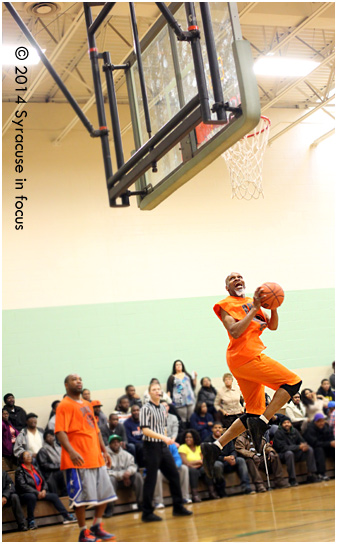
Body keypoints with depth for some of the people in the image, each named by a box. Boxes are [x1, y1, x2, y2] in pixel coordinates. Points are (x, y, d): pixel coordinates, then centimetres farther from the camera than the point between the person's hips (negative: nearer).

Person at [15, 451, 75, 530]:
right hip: (26, 494, -6)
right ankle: (31, 521, -33)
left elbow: (43, 481, 17)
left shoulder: (36, 469, 18)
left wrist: (44, 490, -6)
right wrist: (37, 493, -20)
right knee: (32, 497, -39)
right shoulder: (19, 470, -2)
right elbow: (23, 485, -13)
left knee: (53, 496, -11)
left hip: (40, 493, 6)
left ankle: (66, 516, -12)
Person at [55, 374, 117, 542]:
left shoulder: (87, 405, 19)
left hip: (96, 458, 8)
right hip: (78, 459, -8)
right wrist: (71, 451, -28)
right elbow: (60, 432, -16)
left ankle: (97, 527, 22)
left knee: (105, 493, 10)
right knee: (82, 496, -5)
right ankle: (84, 532, 7)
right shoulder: (65, 405, -6)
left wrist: (104, 451, 18)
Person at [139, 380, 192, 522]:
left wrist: (168, 441, 16)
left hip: (163, 446, 7)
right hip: (151, 447, -7)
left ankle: (178, 507, 21)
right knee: (151, 480, -4)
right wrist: (163, 437, -25)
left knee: (174, 475, 9)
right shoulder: (146, 408, -10)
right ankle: (147, 513, 4)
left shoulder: (162, 408, 13)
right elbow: (145, 430, -18)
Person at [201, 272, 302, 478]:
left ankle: (215, 447, 5)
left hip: (250, 357, 9)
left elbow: (273, 326, 20)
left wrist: (273, 306, 2)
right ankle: (260, 424, -16)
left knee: (255, 412, 8)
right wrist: (254, 309, -15)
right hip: (245, 355, -9)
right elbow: (235, 332, -14)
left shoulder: (252, 301, 24)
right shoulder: (226, 305, 0)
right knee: (292, 382, -13)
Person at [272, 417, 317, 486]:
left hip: (295, 453, 6)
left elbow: (302, 441, 6)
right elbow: (283, 448, -24)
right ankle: (292, 480, -33)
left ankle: (311, 475, -11)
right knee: (289, 453, -39)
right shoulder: (278, 433, -15)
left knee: (309, 449, -11)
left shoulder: (294, 431, 4)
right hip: (282, 455, -6)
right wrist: (299, 447, -28)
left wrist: (304, 445, -21)